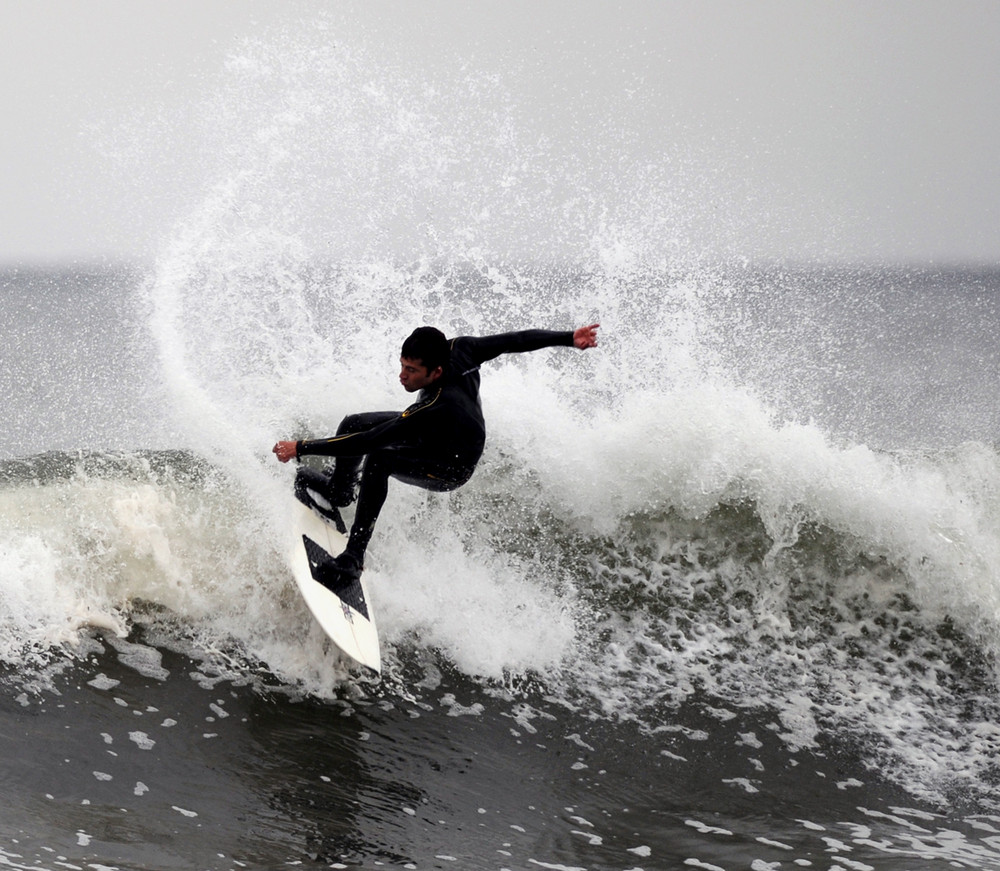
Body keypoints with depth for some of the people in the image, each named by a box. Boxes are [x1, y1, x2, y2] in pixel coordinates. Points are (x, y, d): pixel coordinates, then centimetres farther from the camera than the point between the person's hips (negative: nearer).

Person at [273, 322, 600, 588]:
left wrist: (301, 448, -39)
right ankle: (339, 491, 34)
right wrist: (569, 338, -2)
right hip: (432, 435, 9)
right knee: (352, 424, 4)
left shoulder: (437, 410, -45)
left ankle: (352, 560, -27)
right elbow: (518, 340, -16)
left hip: (449, 469, -9)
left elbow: (368, 443, -43)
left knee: (378, 460, -34)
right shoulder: (460, 350, -28)